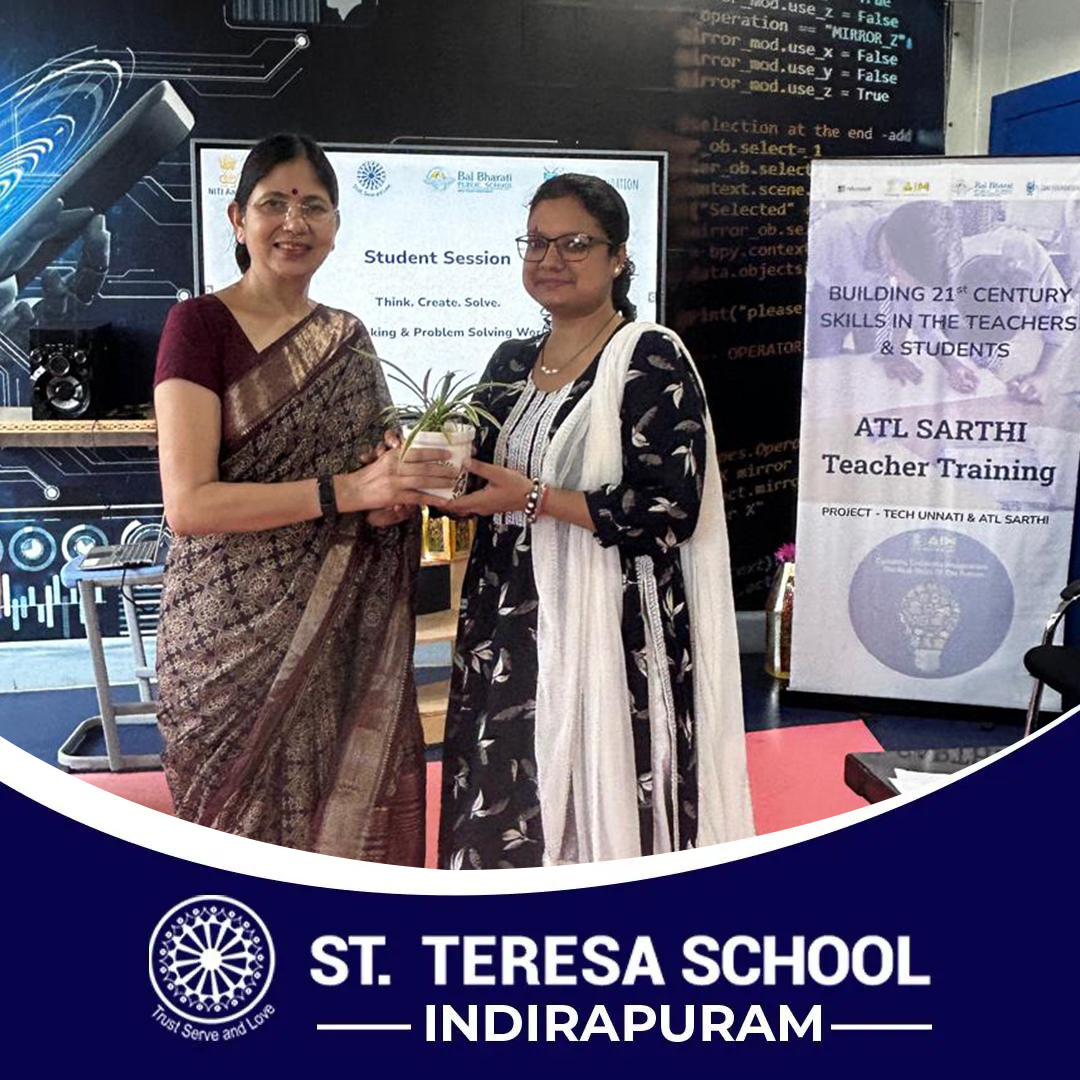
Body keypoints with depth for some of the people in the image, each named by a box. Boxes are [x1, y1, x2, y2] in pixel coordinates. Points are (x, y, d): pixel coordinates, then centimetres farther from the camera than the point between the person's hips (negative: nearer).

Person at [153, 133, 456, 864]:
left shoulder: (350, 338, 10)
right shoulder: (199, 324, -7)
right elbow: (188, 503, -16)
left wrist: (398, 493, -4)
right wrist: (345, 491, -23)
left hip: (344, 633, 5)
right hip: (235, 634, -5)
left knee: (348, 816, 10)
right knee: (251, 826, 6)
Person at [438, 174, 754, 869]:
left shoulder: (651, 358, -9)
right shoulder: (511, 363, 12)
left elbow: (672, 508, -16)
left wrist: (536, 499, -19)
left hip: (610, 631, -6)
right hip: (509, 632, 6)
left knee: (594, 807, 1)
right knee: (504, 811, 11)